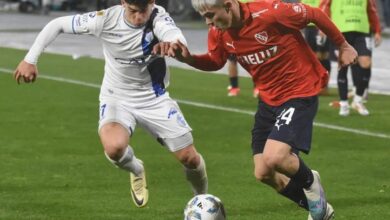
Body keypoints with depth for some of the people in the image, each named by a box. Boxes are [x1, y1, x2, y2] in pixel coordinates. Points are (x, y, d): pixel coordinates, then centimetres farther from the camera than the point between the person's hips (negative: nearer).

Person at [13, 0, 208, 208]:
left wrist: (173, 43, -72)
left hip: (154, 99, 1)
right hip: (117, 99, -1)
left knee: (190, 158, -2)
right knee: (114, 148, -31)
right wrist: (30, 59, -15)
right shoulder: (106, 19, -20)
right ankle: (136, 170, 7)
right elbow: (57, 25, -10)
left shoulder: (158, 17, -24)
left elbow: (175, 35, -47)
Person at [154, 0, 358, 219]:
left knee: (273, 158, -25)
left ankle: (309, 181, 11)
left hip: (300, 92, -7)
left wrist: (343, 45, 1)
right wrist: (188, 58, -10)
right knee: (264, 174, 4)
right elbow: (214, 62, 12)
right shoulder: (219, 33, -7)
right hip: (268, 99, 7)